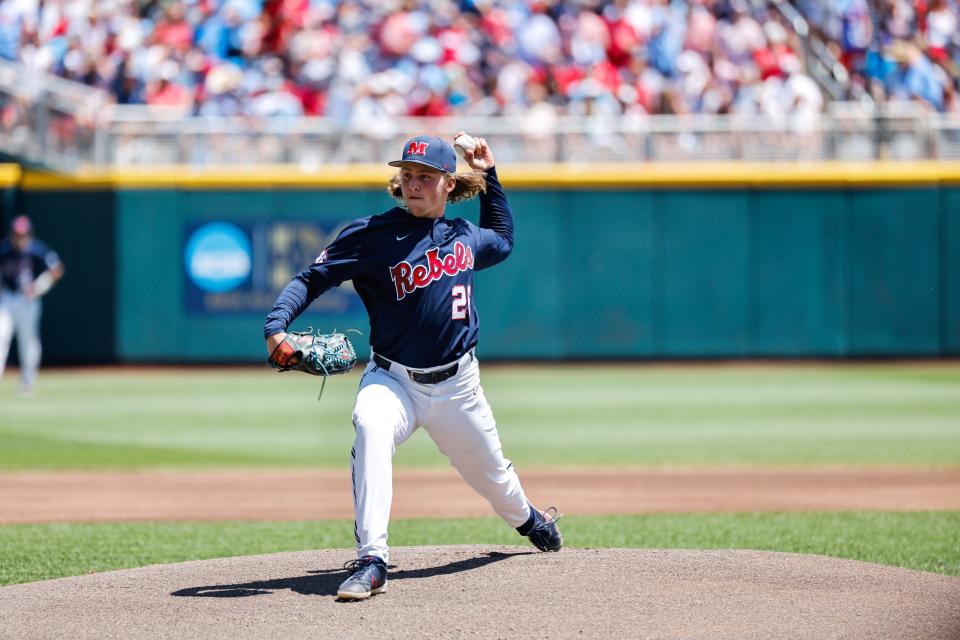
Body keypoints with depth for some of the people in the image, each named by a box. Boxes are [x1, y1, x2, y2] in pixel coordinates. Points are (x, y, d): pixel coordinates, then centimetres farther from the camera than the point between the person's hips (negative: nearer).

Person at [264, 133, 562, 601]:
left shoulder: (465, 236, 3)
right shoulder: (372, 234, -11)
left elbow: (503, 242, 27)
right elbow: (311, 279, -11)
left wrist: (489, 177, 18)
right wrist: (276, 324, -28)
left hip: (458, 385, 3)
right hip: (392, 379, -3)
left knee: (491, 472, 19)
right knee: (370, 427, -36)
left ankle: (527, 518, 57)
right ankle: (371, 561, -39)